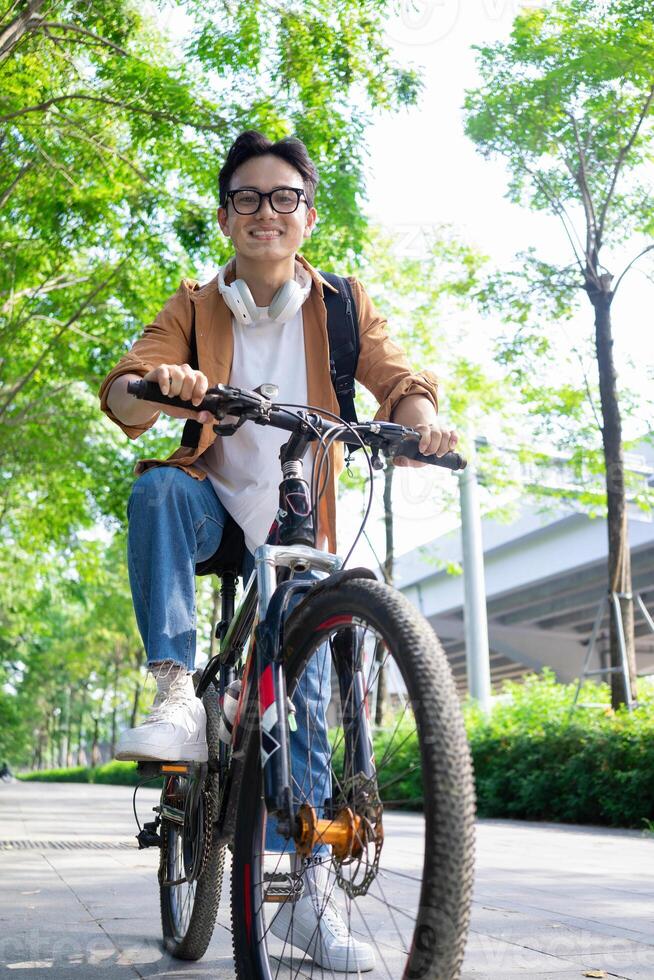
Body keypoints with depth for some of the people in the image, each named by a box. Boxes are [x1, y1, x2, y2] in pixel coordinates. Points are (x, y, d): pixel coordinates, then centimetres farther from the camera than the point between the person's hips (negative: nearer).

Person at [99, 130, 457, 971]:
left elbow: (398, 381, -10)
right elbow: (122, 393, -14)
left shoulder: (342, 306, 0)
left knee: (303, 701, -4)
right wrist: (156, 389, -40)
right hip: (216, 509, 0)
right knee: (158, 488, -34)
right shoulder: (194, 307, -1)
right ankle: (177, 700, -35)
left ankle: (308, 894, 7)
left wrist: (420, 421, -35)